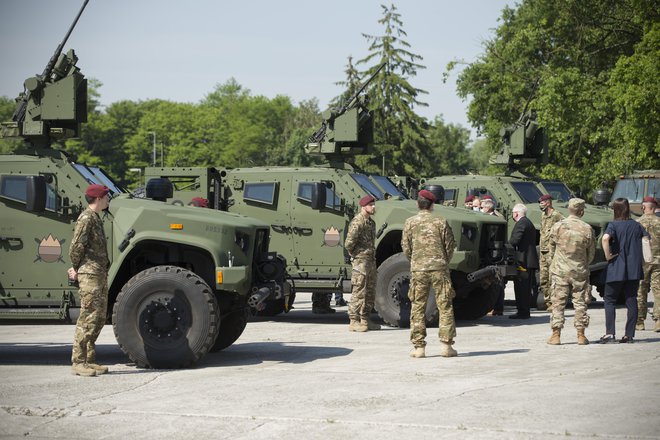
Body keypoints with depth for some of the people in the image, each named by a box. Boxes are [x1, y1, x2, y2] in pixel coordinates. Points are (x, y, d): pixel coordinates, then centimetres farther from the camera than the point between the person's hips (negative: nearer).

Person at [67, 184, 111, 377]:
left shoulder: (96, 218, 19)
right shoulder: (86, 218, -12)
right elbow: (76, 247, -16)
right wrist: (77, 269, -3)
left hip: (100, 274, 10)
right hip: (90, 274, -10)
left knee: (99, 317, 12)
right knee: (88, 317, -10)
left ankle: (89, 359, 17)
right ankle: (78, 362, -8)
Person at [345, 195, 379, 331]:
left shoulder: (371, 222, 16)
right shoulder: (357, 222, -15)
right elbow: (349, 243, -21)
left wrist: (372, 256, 16)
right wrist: (353, 254, -6)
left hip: (371, 260, 9)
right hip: (361, 260, -9)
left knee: (370, 292, 12)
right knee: (359, 291, -8)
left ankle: (365, 320, 19)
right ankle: (354, 321, -6)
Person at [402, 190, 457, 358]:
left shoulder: (410, 222, 2)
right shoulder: (441, 222, 0)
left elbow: (406, 248, 4)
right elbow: (450, 245, 3)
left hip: (418, 269, 1)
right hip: (439, 268, -1)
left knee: (417, 308, 6)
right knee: (445, 307, 4)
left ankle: (419, 346, 4)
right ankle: (446, 345, 1)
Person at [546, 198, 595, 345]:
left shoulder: (558, 226, -6)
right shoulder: (587, 229, -5)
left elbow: (551, 249, 4)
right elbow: (591, 253, 4)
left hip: (560, 271, 0)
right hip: (580, 272, 0)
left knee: (558, 302, 4)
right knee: (580, 303, 8)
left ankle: (556, 335, 2)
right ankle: (581, 335, 9)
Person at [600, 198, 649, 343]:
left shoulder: (613, 225, -8)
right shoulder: (636, 225, 5)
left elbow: (605, 238, -27)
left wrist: (608, 255, -16)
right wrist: (639, 255, 11)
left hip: (617, 269, -4)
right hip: (634, 270, 4)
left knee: (609, 300, 6)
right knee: (631, 301, 8)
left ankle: (610, 333, -5)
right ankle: (629, 334, 7)